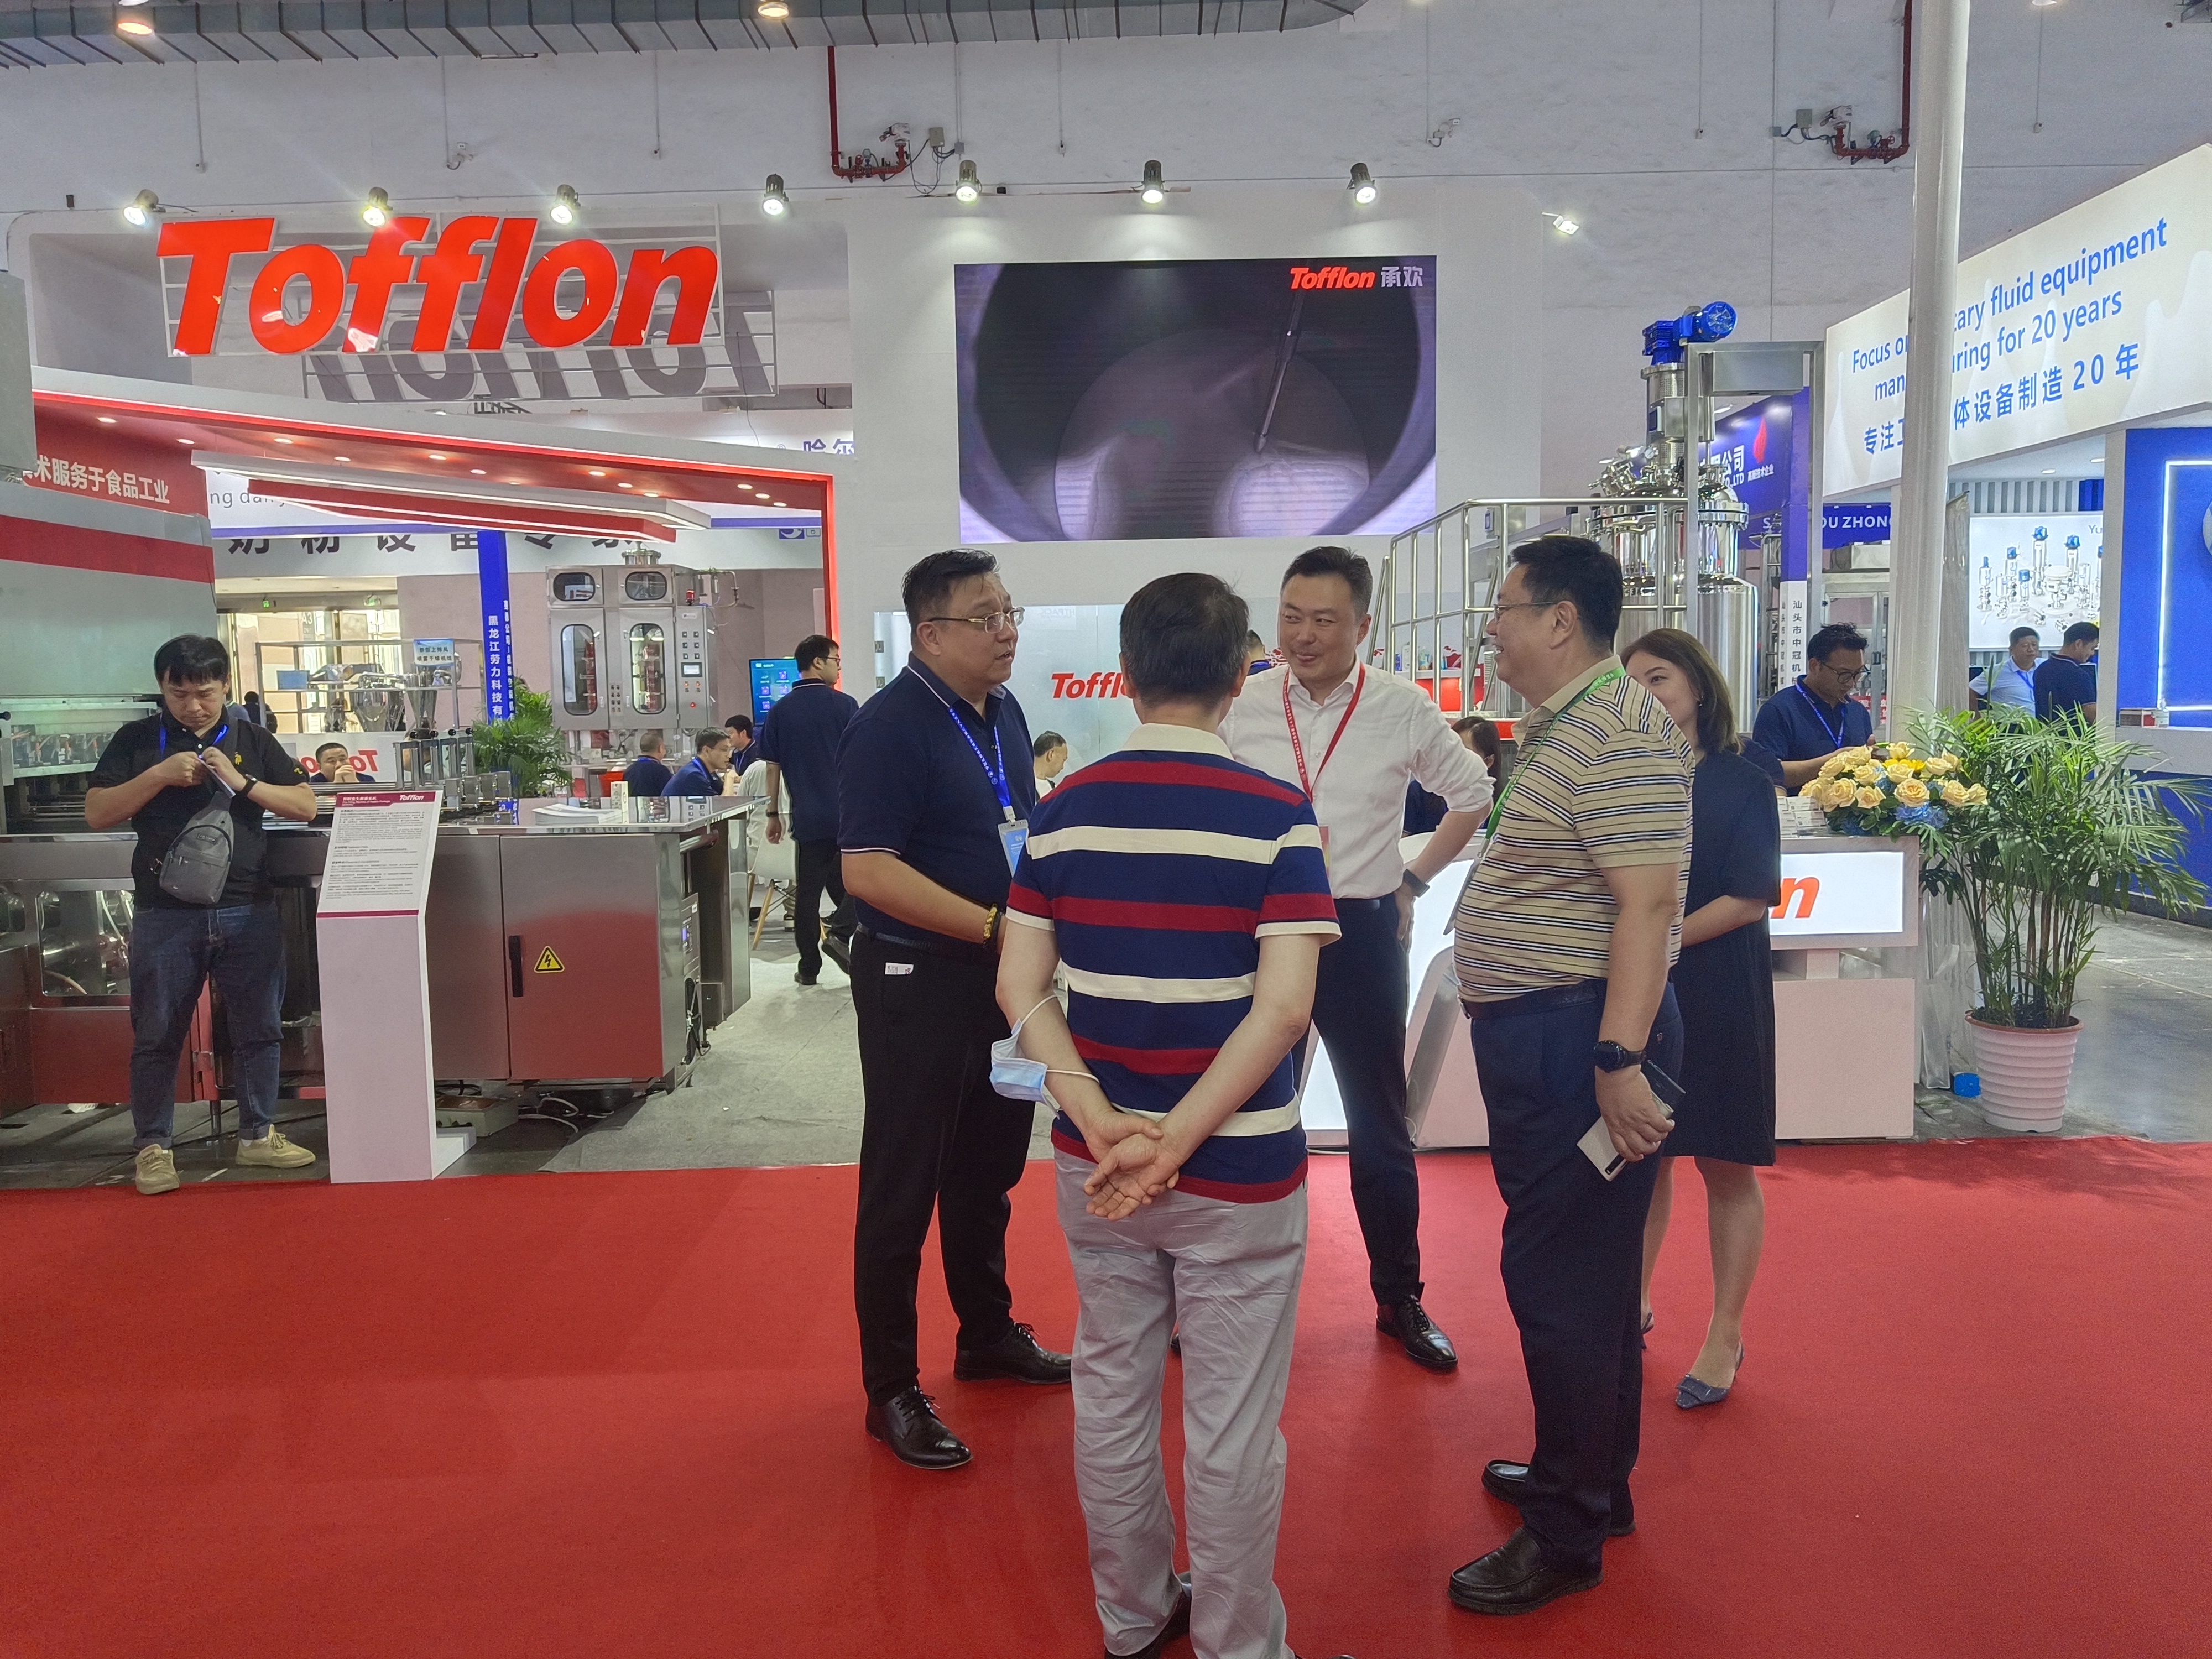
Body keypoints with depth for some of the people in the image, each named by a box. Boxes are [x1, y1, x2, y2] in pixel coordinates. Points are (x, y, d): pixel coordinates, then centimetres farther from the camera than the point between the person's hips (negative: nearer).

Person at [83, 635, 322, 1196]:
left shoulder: (253, 740, 7)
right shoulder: (137, 741, 5)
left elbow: (306, 806, 2)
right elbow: (97, 813, -1)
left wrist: (242, 783, -12)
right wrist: (160, 775, -13)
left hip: (249, 911, 1)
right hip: (165, 914, -1)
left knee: (259, 1028, 8)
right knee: (157, 1036, 6)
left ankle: (257, 1136, 21)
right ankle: (153, 1147, 18)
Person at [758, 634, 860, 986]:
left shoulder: (780, 711, 4)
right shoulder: (844, 705, -5)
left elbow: (772, 768, 6)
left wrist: (773, 815, 14)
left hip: (807, 818, 3)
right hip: (848, 814, -3)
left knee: (809, 891, 8)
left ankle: (809, 967, 11)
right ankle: (839, 933, -7)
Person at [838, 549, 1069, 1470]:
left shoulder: (1003, 712, 8)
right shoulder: (890, 726, -17)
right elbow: (867, 872, -23)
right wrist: (994, 925, -25)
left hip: (1001, 976, 8)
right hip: (917, 980, -8)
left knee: (991, 1167, 20)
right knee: (903, 1185, 4)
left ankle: (988, 1332, 38)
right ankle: (891, 1389, 18)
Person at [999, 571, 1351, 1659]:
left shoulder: (1065, 808, -2)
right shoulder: (1276, 815, -12)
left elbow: (1018, 987, -4)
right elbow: (1282, 1008, -20)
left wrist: (1102, 1123, -10)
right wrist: (1177, 1142, -17)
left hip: (1095, 1164, 4)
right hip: (1238, 1169, -4)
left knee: (1111, 1395, 19)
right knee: (1232, 1425, 11)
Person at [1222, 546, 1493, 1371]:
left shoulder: (1403, 710, -2)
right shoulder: (1242, 707, -2)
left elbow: (1472, 793, 12)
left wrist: (1415, 878, 6)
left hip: (1363, 933, 0)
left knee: (1380, 1126, 11)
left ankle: (1400, 1298, 28)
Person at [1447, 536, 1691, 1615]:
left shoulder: (1617, 735, -18)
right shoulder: (1555, 727, 15)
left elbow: (1648, 901, -25)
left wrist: (1618, 1059, -28)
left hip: (1580, 1042, -11)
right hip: (1530, 1034, 11)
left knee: (1563, 1280, -1)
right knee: (1579, 1274, 20)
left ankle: (1567, 1533, 14)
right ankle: (1591, 1478, 37)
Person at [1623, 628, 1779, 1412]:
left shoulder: (1741, 783, -5)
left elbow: (1751, 899, -11)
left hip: (1716, 992, -4)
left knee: (1726, 1165, 5)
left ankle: (1726, 1335, 18)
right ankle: (1635, 1301, 30)